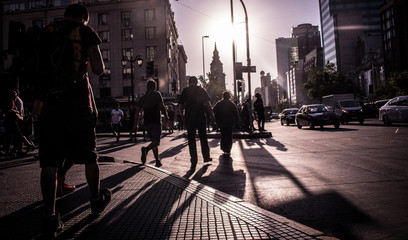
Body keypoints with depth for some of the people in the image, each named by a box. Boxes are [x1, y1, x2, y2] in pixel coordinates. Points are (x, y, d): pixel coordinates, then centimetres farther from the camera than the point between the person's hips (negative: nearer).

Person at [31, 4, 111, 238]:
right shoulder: (86, 31, 3)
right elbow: (99, 69, -1)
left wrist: (38, 98, 17)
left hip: (50, 102, 3)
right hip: (78, 102, -3)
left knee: (49, 161, 3)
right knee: (90, 155, 12)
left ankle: (50, 218, 2)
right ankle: (96, 200, 28)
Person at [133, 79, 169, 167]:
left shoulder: (142, 98, 11)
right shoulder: (157, 94, 1)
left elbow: (137, 111, 5)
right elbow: (162, 106, -9)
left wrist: (135, 124, 7)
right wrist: (166, 116, 4)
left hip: (147, 123, 5)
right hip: (156, 122, -5)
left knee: (153, 141, 14)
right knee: (156, 142, -6)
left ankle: (157, 161, 13)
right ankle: (146, 149, -35)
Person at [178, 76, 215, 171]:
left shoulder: (185, 91, 3)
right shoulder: (201, 90, 4)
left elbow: (181, 105, 1)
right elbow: (207, 103, -1)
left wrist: (182, 115, 15)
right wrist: (211, 115, 3)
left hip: (189, 118, 0)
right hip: (201, 117, 1)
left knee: (191, 139, 3)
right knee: (203, 137, 16)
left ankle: (194, 163, 0)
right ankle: (206, 157, 26)